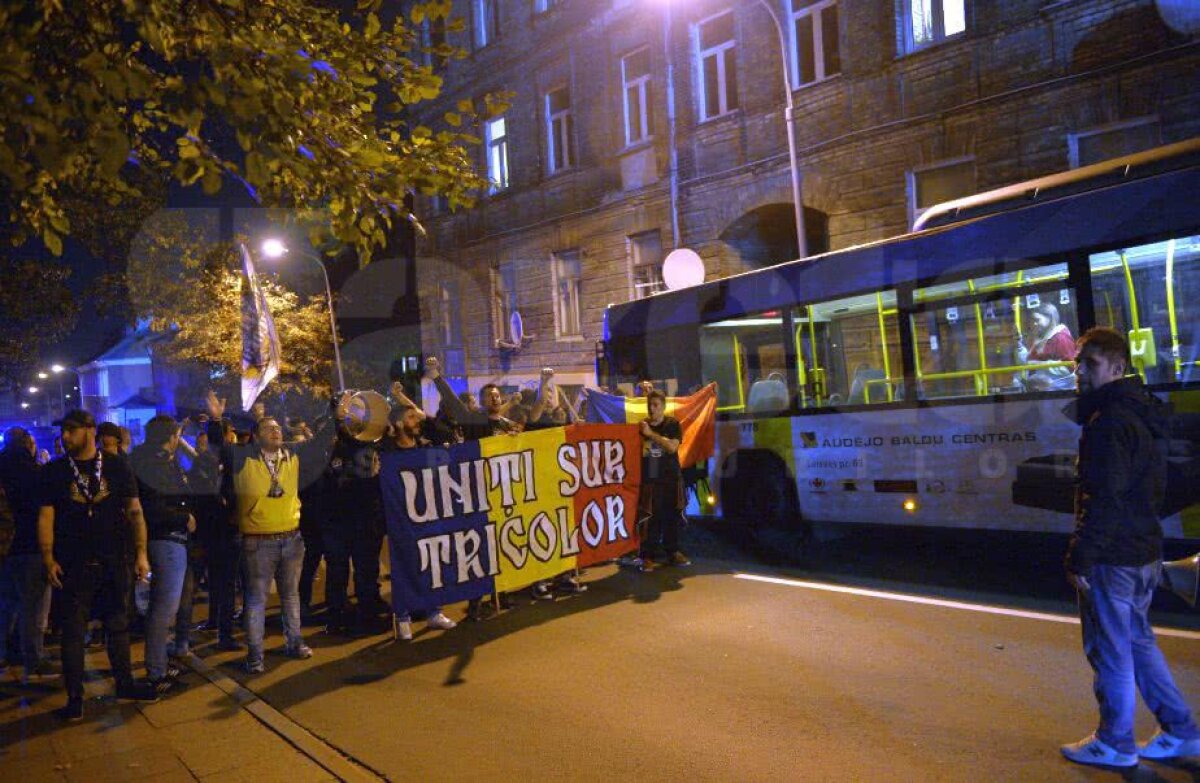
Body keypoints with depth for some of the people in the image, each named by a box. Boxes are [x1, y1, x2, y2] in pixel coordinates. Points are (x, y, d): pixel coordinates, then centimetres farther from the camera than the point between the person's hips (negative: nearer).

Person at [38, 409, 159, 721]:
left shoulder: (117, 467, 1)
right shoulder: (54, 471, 2)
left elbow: (134, 510, 1)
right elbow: (46, 517, 0)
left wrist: (141, 552, -5)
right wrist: (48, 558, -9)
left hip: (114, 561, 1)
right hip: (73, 564, -1)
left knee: (118, 624, 11)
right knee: (73, 631, 4)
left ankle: (124, 682, 25)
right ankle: (74, 696, 14)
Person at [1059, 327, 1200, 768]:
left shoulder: (1109, 423, -19)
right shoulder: (1139, 415, 13)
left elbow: (1103, 501, -24)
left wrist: (1081, 558, -19)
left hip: (1114, 558, -10)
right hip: (1144, 551, 10)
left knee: (1110, 650, 3)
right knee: (1138, 641, 21)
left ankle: (1115, 744, 16)